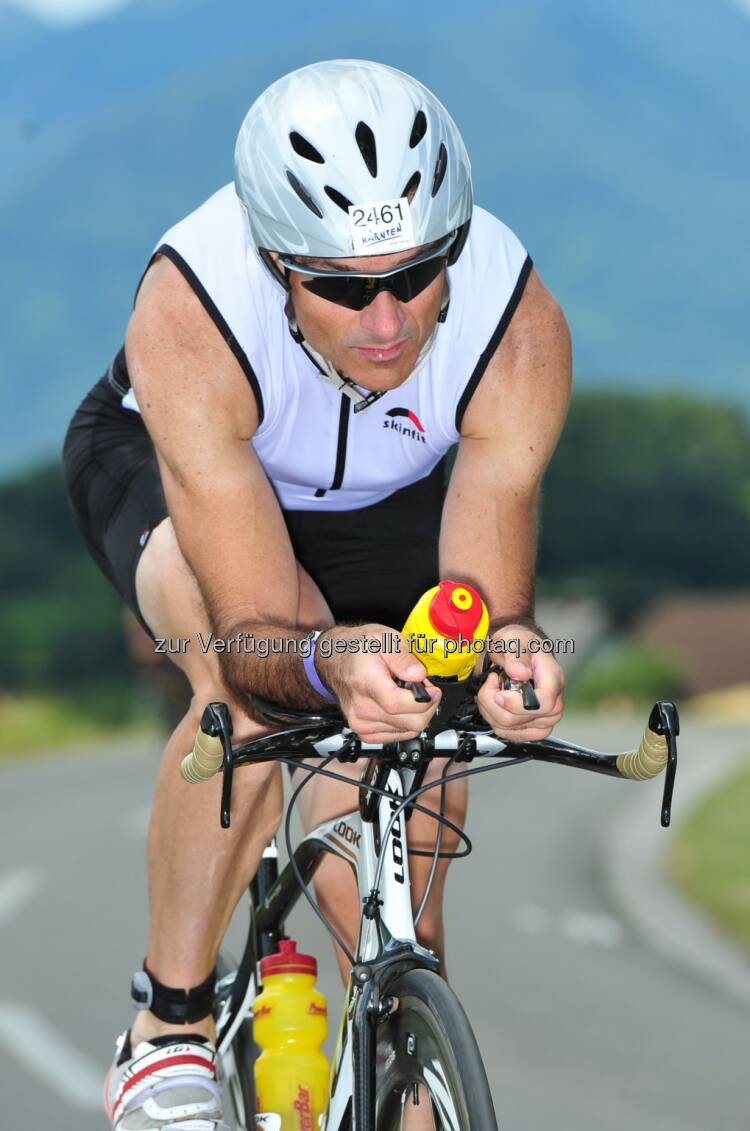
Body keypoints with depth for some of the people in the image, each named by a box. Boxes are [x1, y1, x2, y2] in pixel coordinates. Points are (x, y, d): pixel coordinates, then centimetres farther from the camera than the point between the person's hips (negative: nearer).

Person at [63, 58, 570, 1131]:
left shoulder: (519, 327, -36)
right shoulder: (190, 315, -43)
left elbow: (485, 604, -34)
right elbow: (257, 628, -44)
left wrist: (505, 654, -58)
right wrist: (328, 664, -67)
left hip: (385, 504, 3)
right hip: (161, 467, -2)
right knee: (251, 686, -35)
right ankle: (169, 1032, -20)